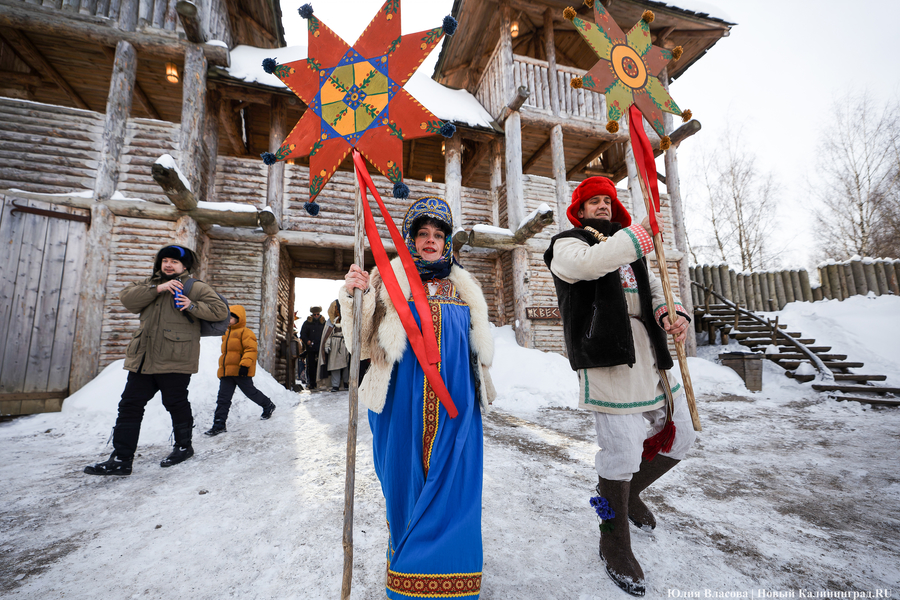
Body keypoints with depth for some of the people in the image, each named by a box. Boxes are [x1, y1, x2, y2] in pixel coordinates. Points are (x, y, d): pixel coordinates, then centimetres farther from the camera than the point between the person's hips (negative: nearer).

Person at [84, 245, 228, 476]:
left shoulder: (196, 287, 0)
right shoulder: (150, 283, 19)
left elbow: (220, 310, -8)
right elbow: (127, 298, 2)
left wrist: (192, 306, -22)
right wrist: (157, 289, -12)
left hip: (175, 359, -6)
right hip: (143, 357, 6)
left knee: (176, 403, 5)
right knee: (130, 405, 7)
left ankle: (183, 446, 24)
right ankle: (121, 459, 15)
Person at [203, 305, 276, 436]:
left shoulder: (245, 332, -8)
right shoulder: (226, 334, 20)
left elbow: (251, 349, -18)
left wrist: (245, 364, -27)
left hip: (241, 371, -8)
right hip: (226, 371, 8)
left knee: (250, 392, 4)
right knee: (223, 398, 5)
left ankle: (268, 406, 27)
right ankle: (219, 424, 9)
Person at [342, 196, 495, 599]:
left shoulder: (463, 286, 12)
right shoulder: (388, 279, 2)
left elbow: (479, 346, 21)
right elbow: (365, 343, -4)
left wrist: (481, 390, 20)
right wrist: (353, 297, -19)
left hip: (455, 403, 3)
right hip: (405, 400, -2)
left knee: (451, 484, 7)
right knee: (406, 479, 9)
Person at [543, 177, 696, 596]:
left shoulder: (631, 247, 25)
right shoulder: (567, 244, 1)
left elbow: (654, 291, 16)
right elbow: (589, 263, -23)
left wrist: (672, 315, -5)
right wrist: (639, 234, -14)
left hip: (649, 356, 8)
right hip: (606, 357, -8)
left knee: (681, 436, 17)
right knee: (621, 450, -4)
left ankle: (627, 490, 40)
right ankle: (614, 544, 21)